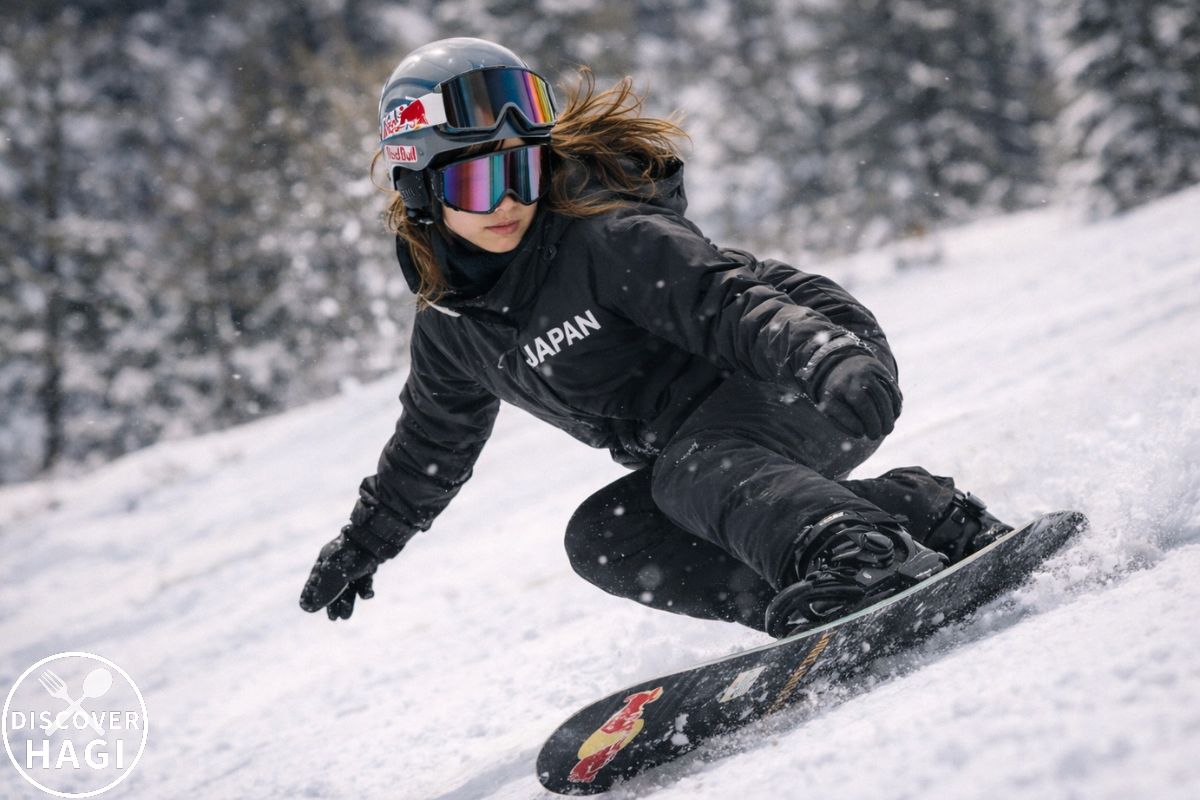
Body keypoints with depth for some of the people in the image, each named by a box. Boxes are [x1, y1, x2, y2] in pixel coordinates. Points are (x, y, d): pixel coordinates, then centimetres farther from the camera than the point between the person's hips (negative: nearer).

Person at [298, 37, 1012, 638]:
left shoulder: (607, 236, -20)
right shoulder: (452, 328, 4)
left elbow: (726, 302, -33)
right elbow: (432, 444, 23)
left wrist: (831, 362, -51)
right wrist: (365, 541, 35)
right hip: (695, 454, 8)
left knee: (697, 470, -33)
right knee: (603, 537, -10)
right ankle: (821, 614, -23)